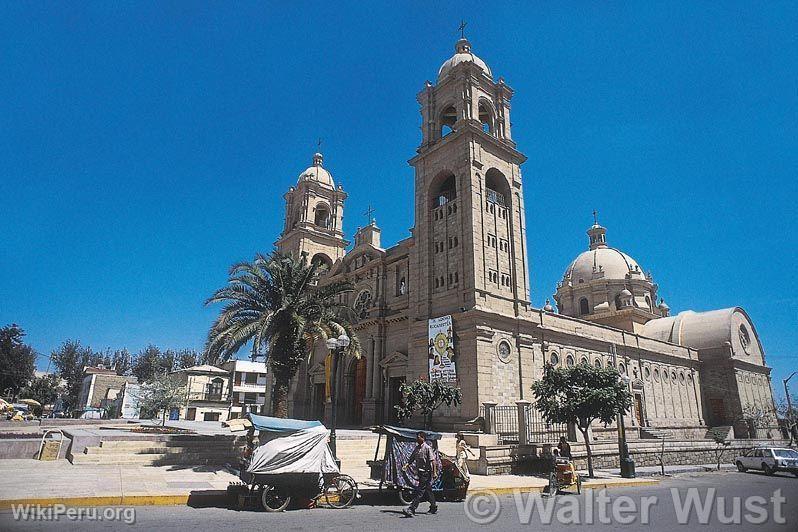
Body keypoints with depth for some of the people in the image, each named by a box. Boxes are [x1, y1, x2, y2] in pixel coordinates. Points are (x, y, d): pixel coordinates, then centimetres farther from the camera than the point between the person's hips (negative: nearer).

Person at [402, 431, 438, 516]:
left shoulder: (427, 448, -12)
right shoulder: (416, 448, 11)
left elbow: (433, 461, -14)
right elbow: (411, 459, 12)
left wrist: (434, 472, -19)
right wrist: (406, 465, -5)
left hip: (426, 472, -8)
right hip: (420, 472, 8)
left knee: (420, 491, -9)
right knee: (428, 490, 17)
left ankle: (411, 509, -12)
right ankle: (434, 508, 29)